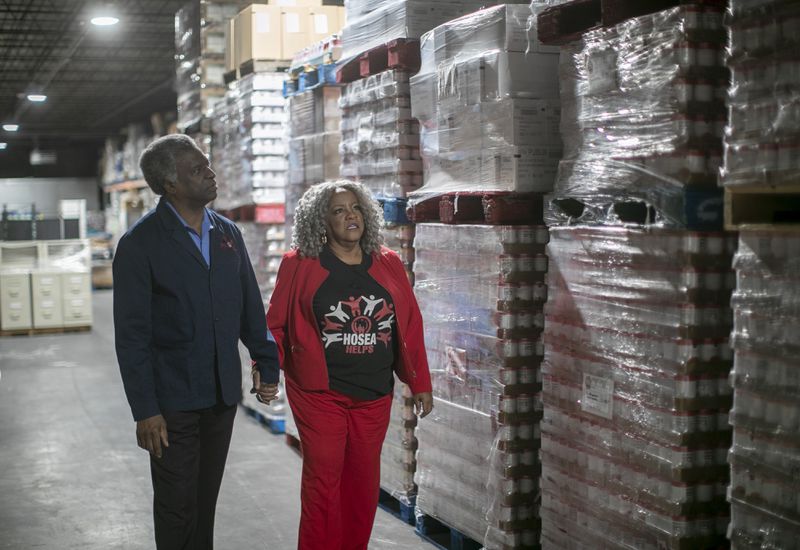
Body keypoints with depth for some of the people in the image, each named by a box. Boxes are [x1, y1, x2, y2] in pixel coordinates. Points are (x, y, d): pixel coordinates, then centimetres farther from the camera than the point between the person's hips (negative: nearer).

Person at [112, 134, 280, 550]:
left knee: (206, 499, 16)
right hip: (172, 401, -5)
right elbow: (132, 335, -12)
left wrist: (267, 365, 8)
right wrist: (145, 410, -15)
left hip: (222, 395, 5)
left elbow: (251, 309, 13)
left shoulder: (228, 234, 7)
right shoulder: (140, 244, -10)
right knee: (176, 505, 6)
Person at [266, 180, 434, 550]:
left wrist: (420, 383, 7)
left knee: (364, 482, 11)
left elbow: (410, 325, 8)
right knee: (323, 479, 0)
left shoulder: (388, 264, 6)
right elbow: (276, 323, 1)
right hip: (319, 391, -3)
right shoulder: (300, 265, -3)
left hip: (374, 395, 3)